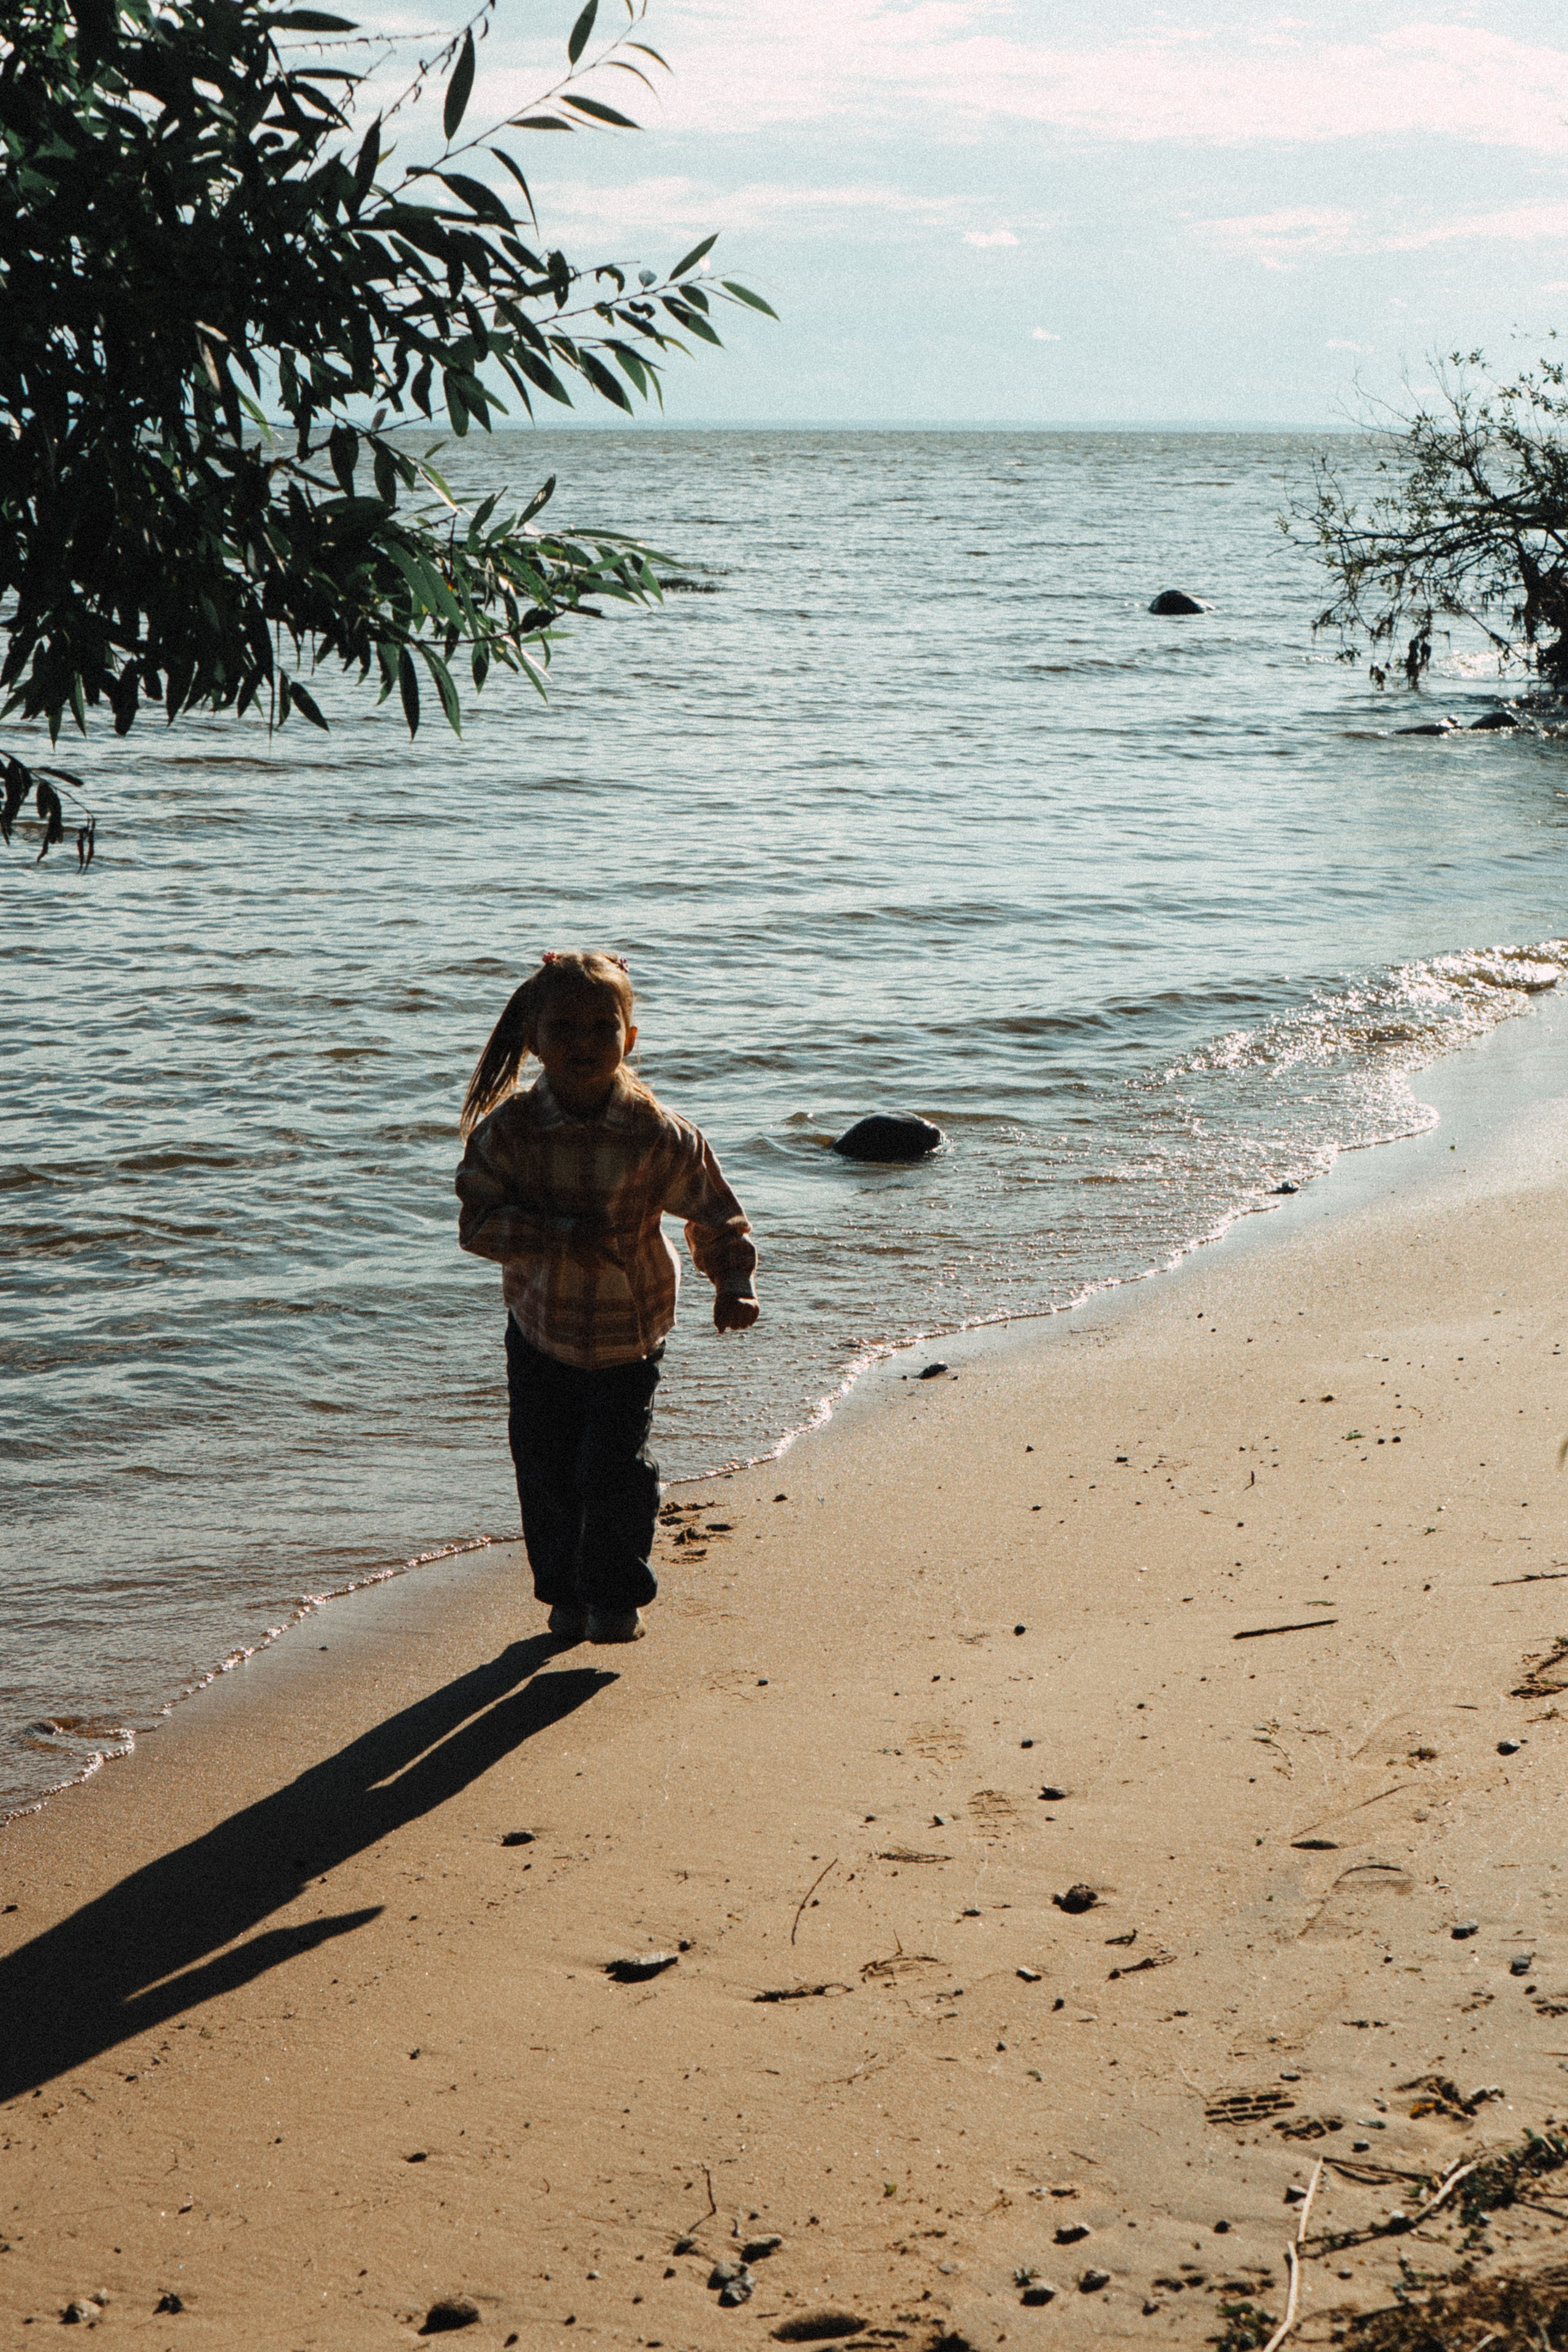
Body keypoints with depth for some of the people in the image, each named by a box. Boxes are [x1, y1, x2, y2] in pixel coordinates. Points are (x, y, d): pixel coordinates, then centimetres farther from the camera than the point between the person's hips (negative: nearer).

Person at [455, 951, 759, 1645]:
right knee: (545, 1472, 7)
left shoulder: (661, 1137, -15)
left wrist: (734, 1288, -16)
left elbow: (716, 1217, -3)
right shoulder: (508, 1129, -14)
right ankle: (565, 1593, 32)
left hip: (629, 1333, -1)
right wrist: (564, 1236, -28)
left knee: (612, 1470, -9)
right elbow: (478, 1221, -17)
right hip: (539, 1329, 2)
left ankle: (616, 1595, 17)